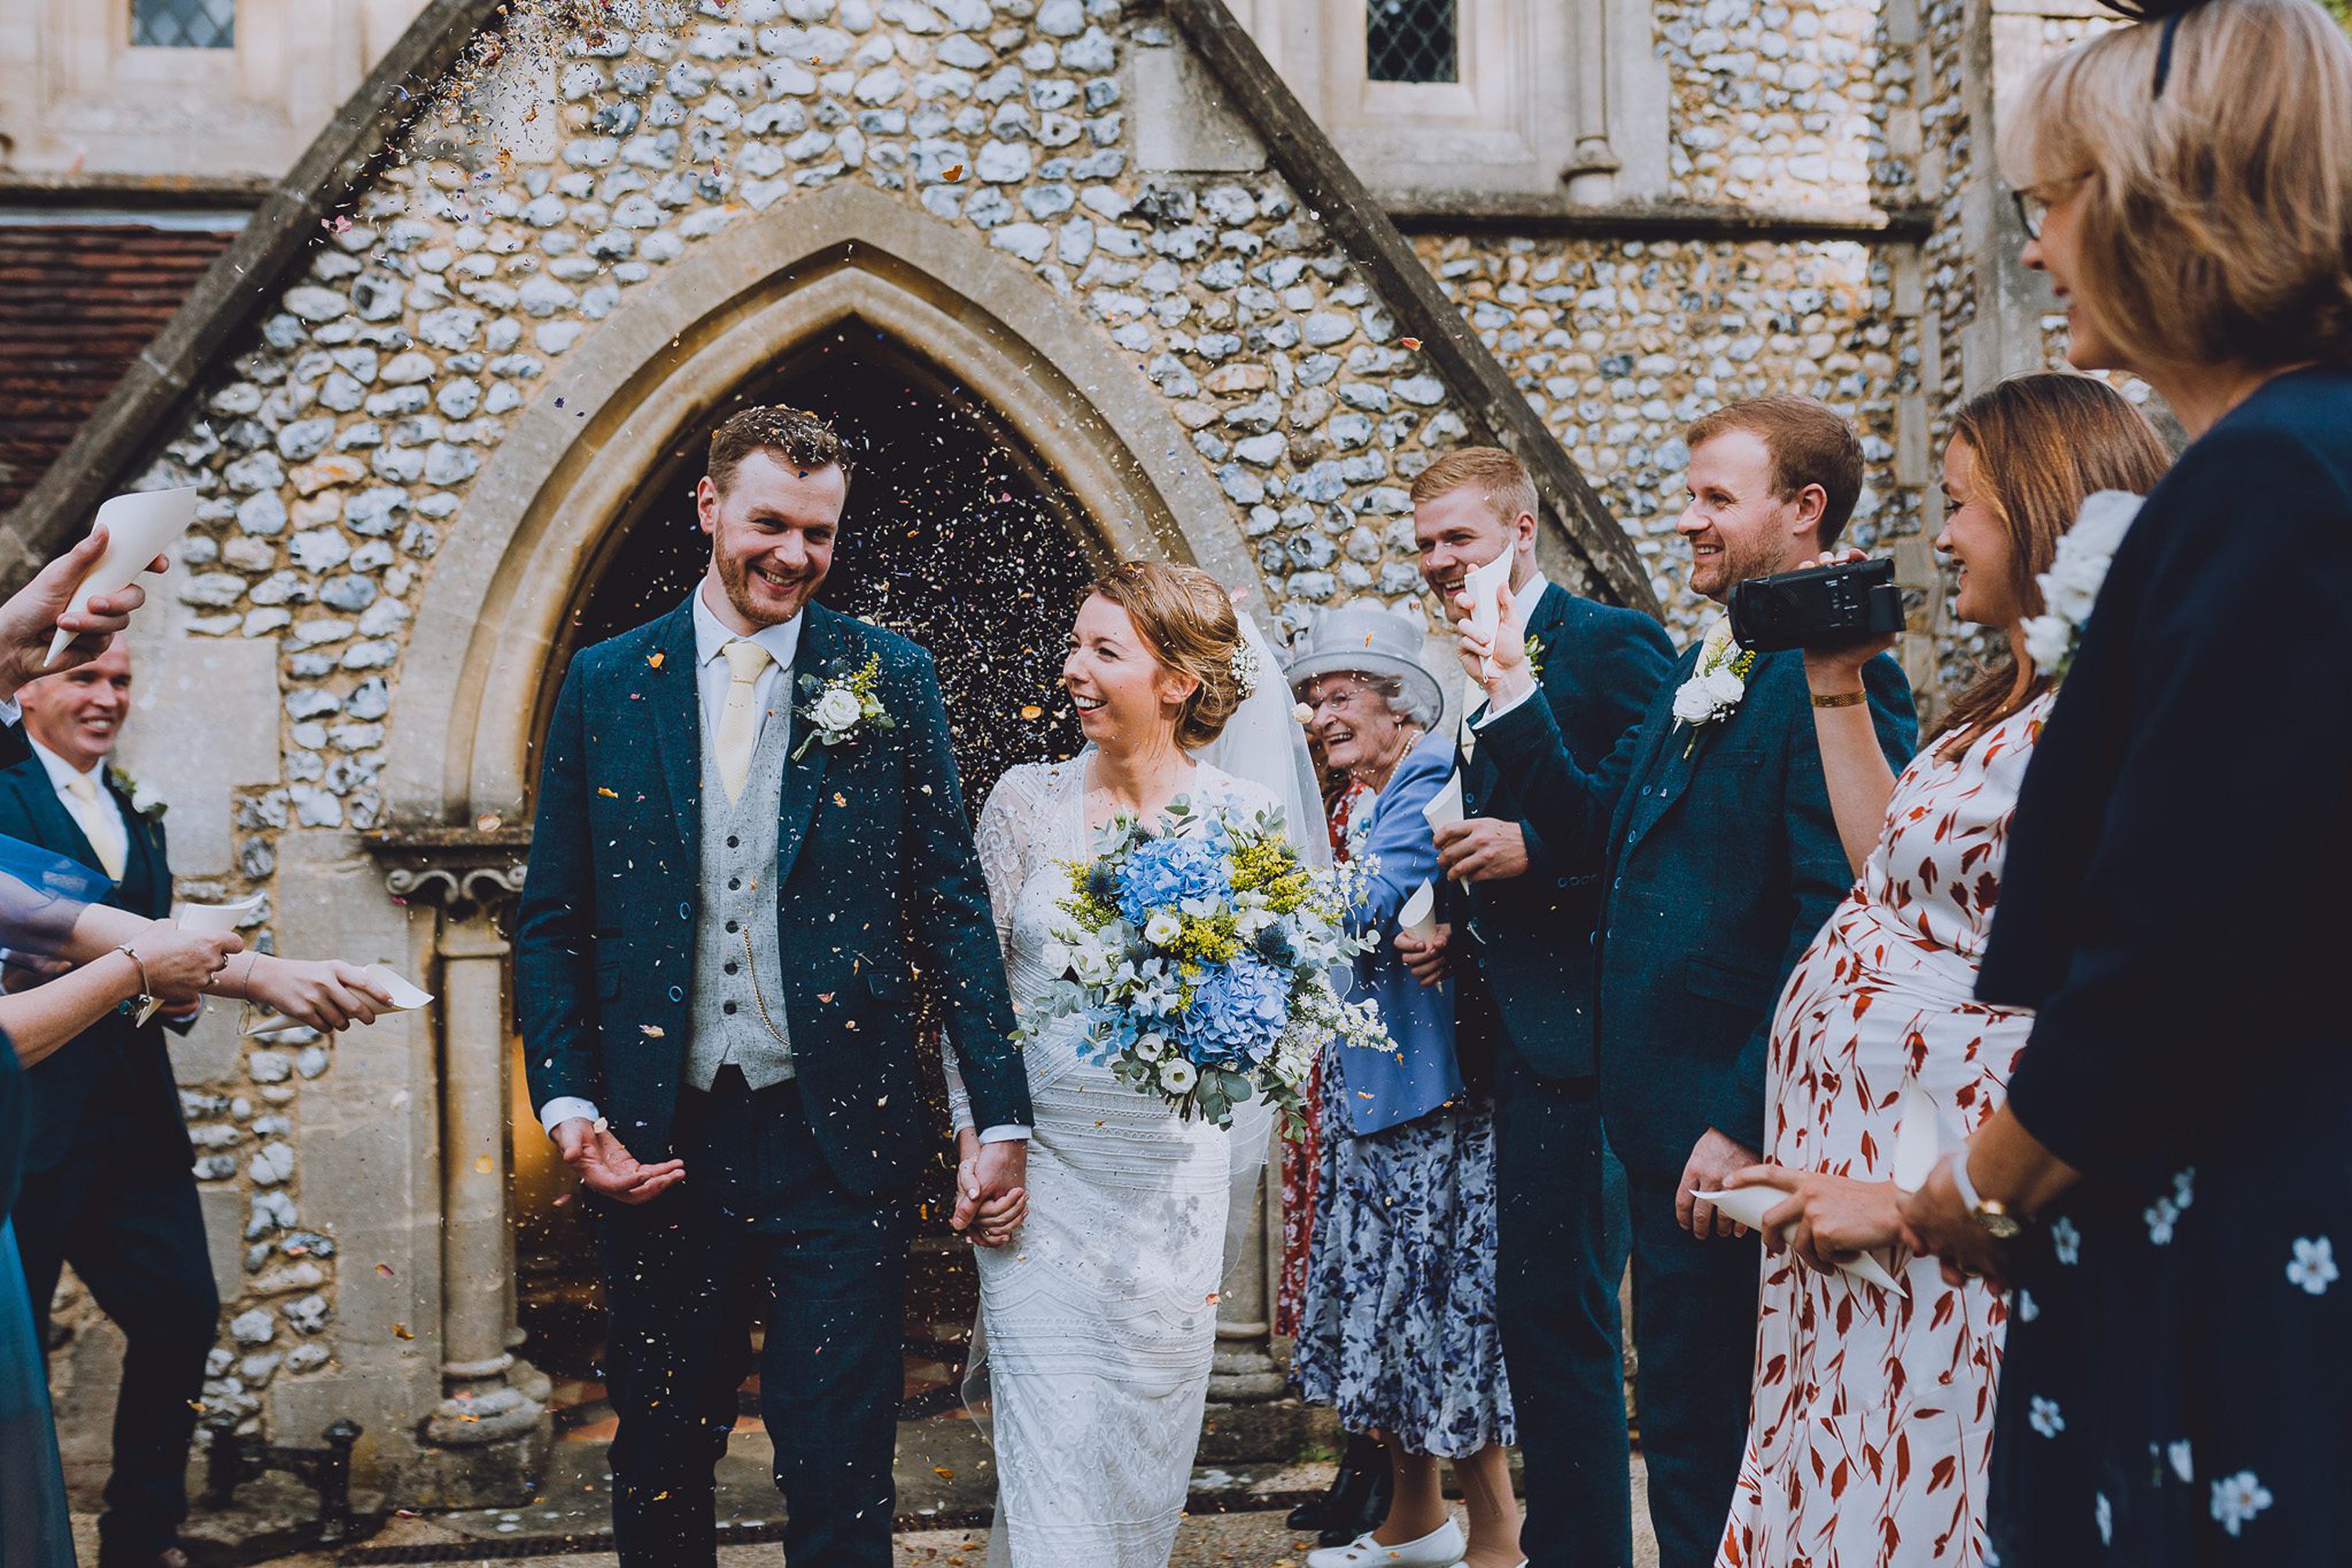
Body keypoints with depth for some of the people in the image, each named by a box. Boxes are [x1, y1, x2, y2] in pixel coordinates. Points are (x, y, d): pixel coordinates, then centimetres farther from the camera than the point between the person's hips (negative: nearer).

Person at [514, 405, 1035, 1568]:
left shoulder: (886, 678, 2)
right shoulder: (606, 683, 5)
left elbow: (952, 904, 1)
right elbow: (551, 921, 8)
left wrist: (1001, 1117, -3)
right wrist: (567, 1105, -5)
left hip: (836, 1141, -2)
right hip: (659, 1143, 2)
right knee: (659, 1471, 16)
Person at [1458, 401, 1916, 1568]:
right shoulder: (1693, 674, 15)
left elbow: (1833, 922, -22)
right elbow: (1596, 833, 15)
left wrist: (1747, 1123, -23)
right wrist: (1514, 700, 5)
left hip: (1740, 1132, -9)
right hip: (1662, 1122, 9)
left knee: (1718, 1428, 6)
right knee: (1682, 1421, 19)